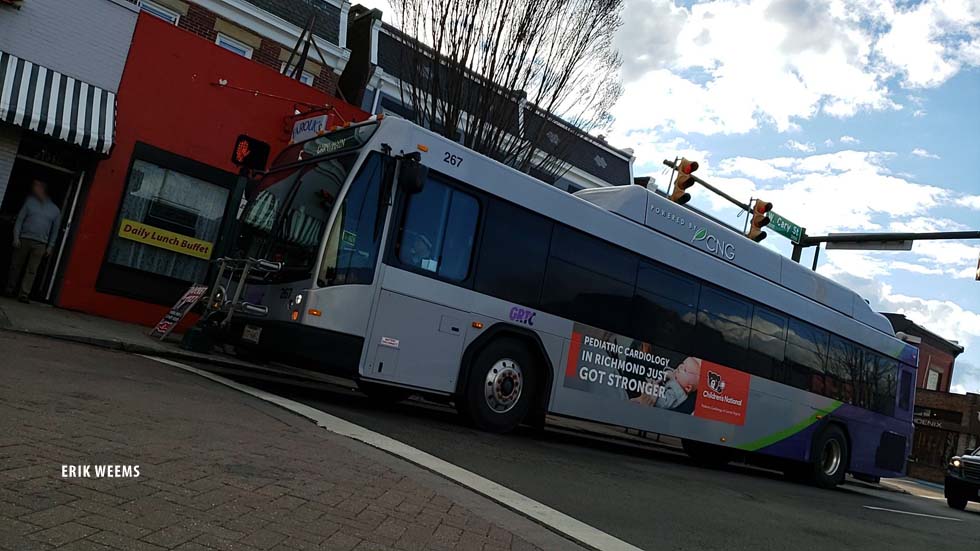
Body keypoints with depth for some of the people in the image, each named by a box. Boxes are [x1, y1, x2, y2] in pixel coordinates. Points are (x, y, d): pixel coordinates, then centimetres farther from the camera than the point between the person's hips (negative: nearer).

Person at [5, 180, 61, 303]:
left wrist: (50, 247, 4)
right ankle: (9, 290, 16)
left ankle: (23, 294, -4)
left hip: (40, 244, 0)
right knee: (16, 266, 5)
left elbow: (55, 230, 9)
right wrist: (16, 237, -4)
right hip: (24, 239, 0)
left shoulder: (55, 210, 7)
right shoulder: (29, 202, 6)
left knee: (32, 270, -4)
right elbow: (20, 219, 4)